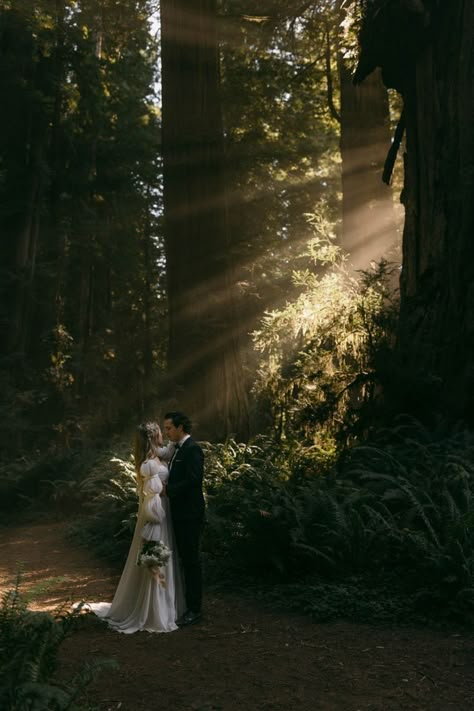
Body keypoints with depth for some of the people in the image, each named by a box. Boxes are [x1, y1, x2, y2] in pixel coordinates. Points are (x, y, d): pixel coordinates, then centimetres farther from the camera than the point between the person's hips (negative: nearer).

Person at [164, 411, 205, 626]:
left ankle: (194, 610, 7)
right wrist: (167, 488, 3)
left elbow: (193, 480, -24)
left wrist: (168, 490, -17)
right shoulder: (180, 449, 14)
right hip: (181, 514, 9)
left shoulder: (192, 449, -15)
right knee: (186, 560, 16)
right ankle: (188, 602, 27)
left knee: (191, 561, -1)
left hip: (190, 515, -9)